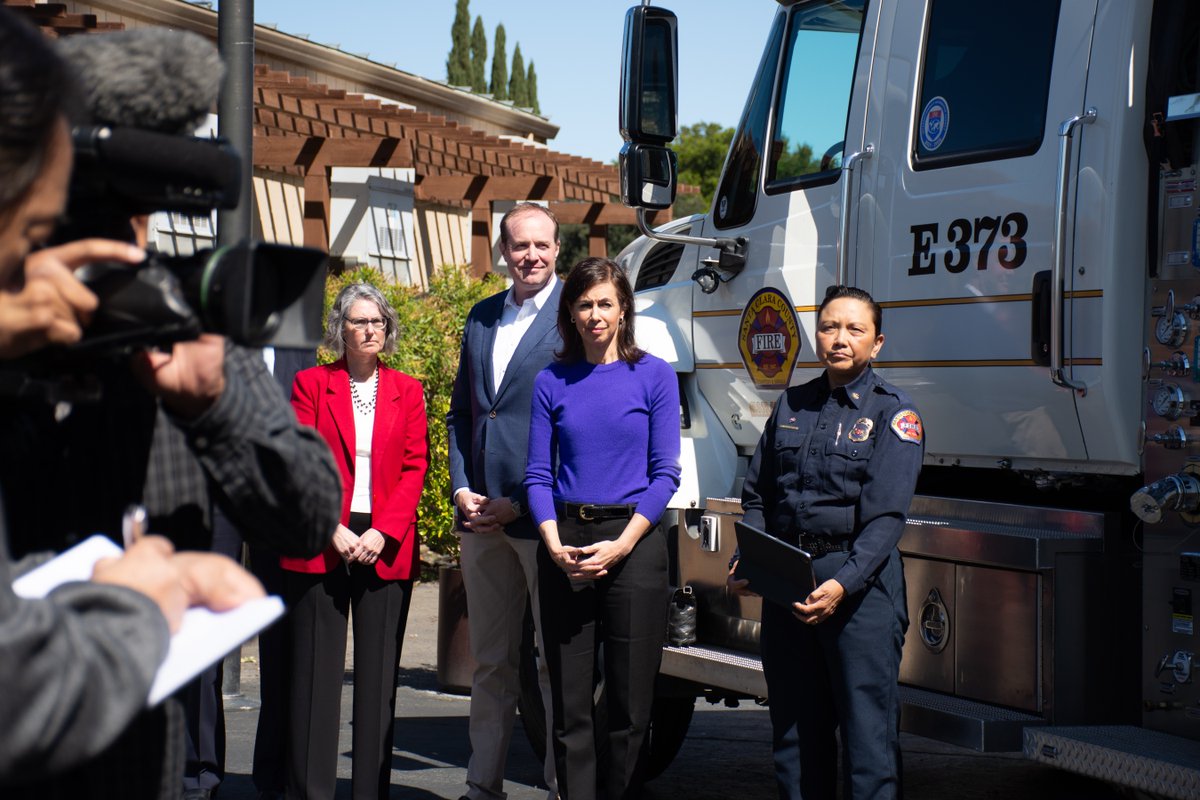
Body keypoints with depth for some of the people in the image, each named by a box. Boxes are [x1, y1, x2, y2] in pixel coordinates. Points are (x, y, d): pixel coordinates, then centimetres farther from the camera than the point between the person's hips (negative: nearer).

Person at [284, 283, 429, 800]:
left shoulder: (407, 390, 11)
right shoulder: (311, 383, 7)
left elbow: (415, 466, 4)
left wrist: (382, 533, -9)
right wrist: (333, 529, -11)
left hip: (387, 548, 1)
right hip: (321, 546, -1)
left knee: (379, 676, 3)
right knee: (315, 674, -1)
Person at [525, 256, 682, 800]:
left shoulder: (653, 375, 1)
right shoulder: (552, 382, 7)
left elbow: (665, 473, -2)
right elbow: (539, 474, 5)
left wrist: (620, 546, -12)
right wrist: (556, 547, -10)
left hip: (633, 543, -2)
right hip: (565, 547, 2)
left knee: (630, 700, 2)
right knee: (570, 701, 4)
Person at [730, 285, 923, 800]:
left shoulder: (893, 412, -2)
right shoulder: (791, 406, 14)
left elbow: (885, 516, -12)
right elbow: (757, 495, 15)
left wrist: (843, 583, -24)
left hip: (861, 581, -5)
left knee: (867, 728, -4)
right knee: (793, 727, 12)